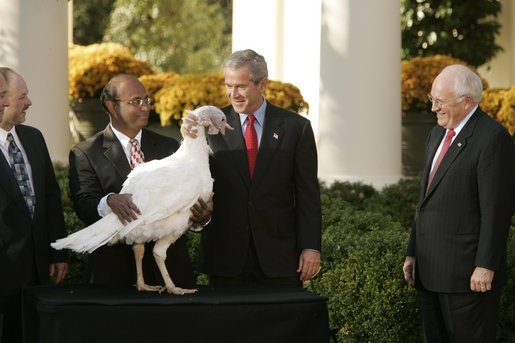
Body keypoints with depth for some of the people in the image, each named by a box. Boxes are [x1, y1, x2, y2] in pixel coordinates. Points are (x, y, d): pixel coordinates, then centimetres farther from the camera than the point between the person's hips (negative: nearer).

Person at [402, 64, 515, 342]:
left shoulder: (492, 138, -12)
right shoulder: (437, 135, 16)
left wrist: (486, 267, -18)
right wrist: (413, 253, 17)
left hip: (468, 274, -8)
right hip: (430, 272, 8)